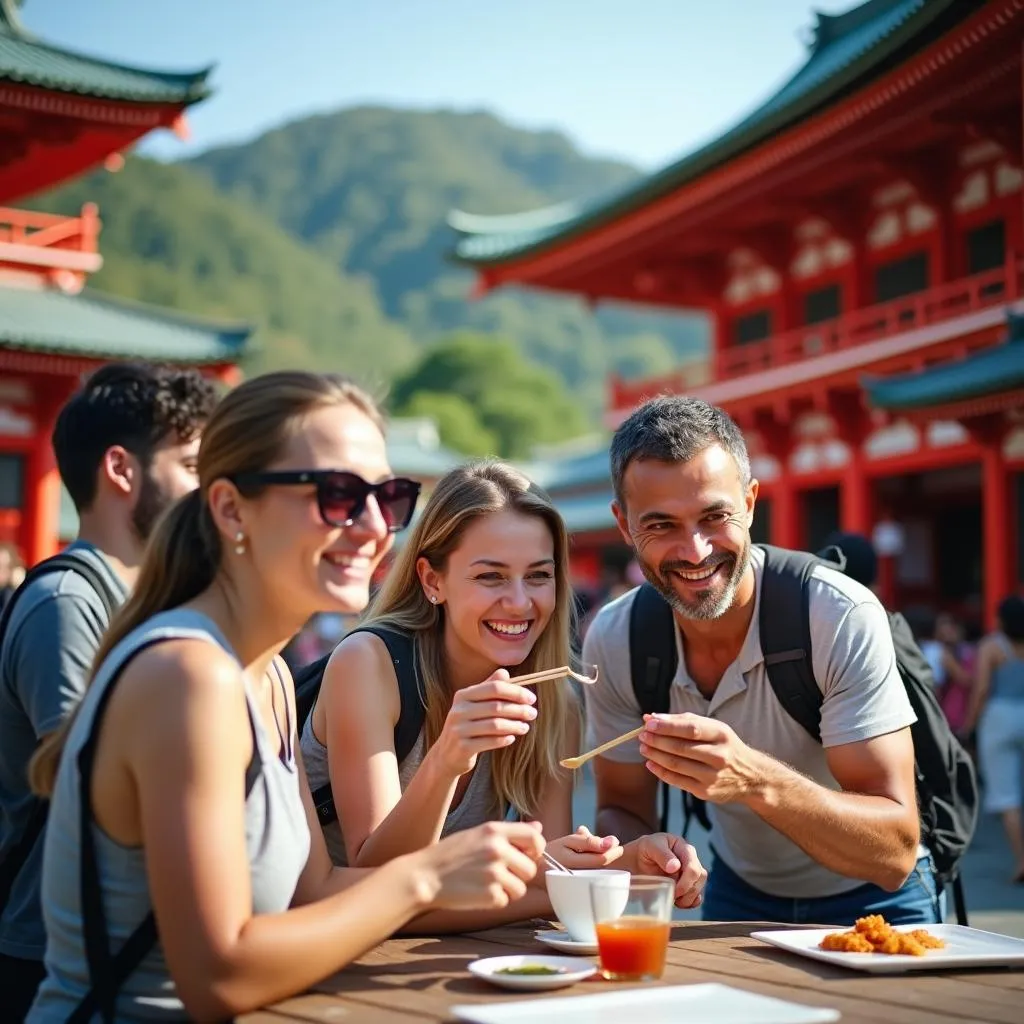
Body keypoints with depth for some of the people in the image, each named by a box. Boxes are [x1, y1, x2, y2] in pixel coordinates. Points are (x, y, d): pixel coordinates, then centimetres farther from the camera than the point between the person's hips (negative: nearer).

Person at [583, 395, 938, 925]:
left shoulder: (843, 618, -25)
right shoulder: (613, 641, -13)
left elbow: (895, 853, -27)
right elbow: (622, 809, -1)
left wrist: (756, 780, -44)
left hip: (871, 903, -2)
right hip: (738, 897, 3)